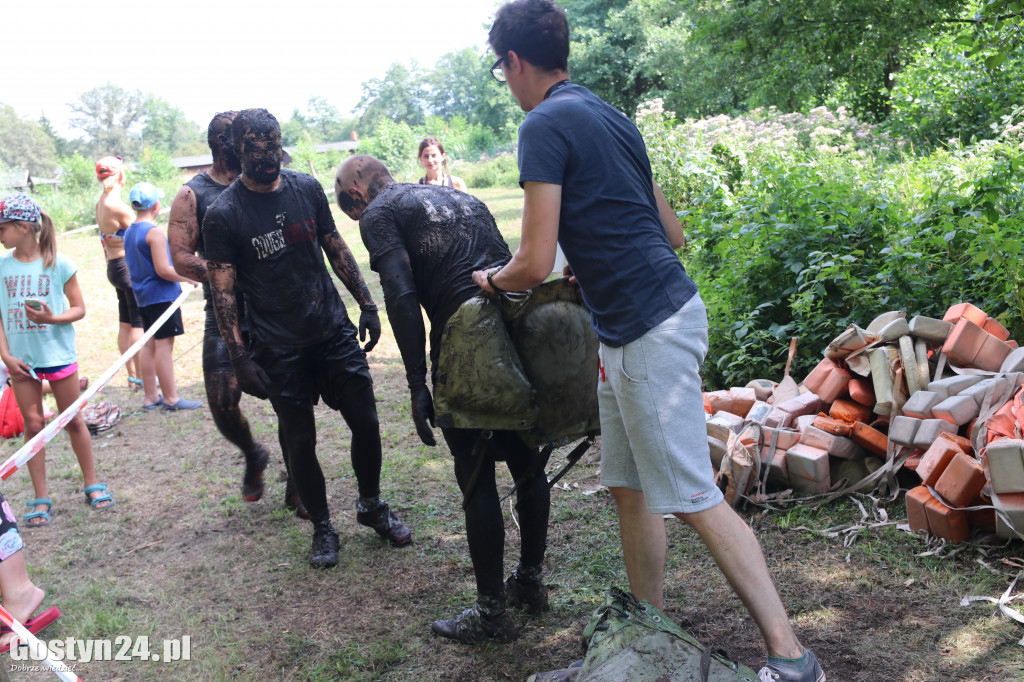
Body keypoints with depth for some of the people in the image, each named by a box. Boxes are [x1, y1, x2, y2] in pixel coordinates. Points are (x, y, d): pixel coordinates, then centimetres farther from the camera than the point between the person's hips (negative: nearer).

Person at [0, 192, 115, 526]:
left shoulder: (57, 263, -6)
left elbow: (79, 308, -2)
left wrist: (52, 318, -21)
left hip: (58, 354, -2)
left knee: (73, 421, 7)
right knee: (33, 425, 7)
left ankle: (92, 485, 21)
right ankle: (41, 499, 14)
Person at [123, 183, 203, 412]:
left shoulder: (129, 232, 12)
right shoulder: (154, 232, -15)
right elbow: (163, 270, -19)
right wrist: (188, 278, -6)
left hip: (143, 296, 9)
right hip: (161, 295, -9)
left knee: (150, 344, 13)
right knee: (164, 345, -5)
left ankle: (150, 397, 18)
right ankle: (171, 398, -1)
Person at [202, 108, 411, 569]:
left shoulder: (307, 188, 4)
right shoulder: (223, 215, -8)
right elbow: (222, 290, -8)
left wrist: (366, 303, 8)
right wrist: (240, 357, -13)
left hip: (334, 330, 4)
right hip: (280, 348, -3)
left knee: (366, 423, 5)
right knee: (300, 442, 4)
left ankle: (372, 507, 28)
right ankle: (322, 529, 24)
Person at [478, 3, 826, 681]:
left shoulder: (546, 124, -10)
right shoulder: (610, 116, 17)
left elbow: (534, 266, -15)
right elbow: (674, 233, 19)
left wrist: (490, 279, 6)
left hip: (651, 330, -10)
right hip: (628, 332, 10)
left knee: (693, 498, -4)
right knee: (629, 488, 15)